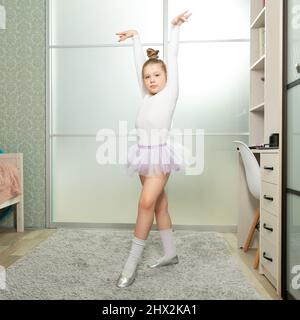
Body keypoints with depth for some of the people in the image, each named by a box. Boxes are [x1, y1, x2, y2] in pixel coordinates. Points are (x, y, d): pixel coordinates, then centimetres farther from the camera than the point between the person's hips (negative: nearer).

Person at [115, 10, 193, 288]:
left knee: (146, 202, -16)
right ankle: (170, 254, 23)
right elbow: (139, 62, 22)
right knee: (159, 204, 10)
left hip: (160, 154, -6)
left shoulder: (170, 92, 3)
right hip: (144, 154, 6)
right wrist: (135, 36, 28)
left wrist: (175, 28, 4)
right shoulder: (146, 96, 15)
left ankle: (132, 262, -6)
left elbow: (172, 57, 2)